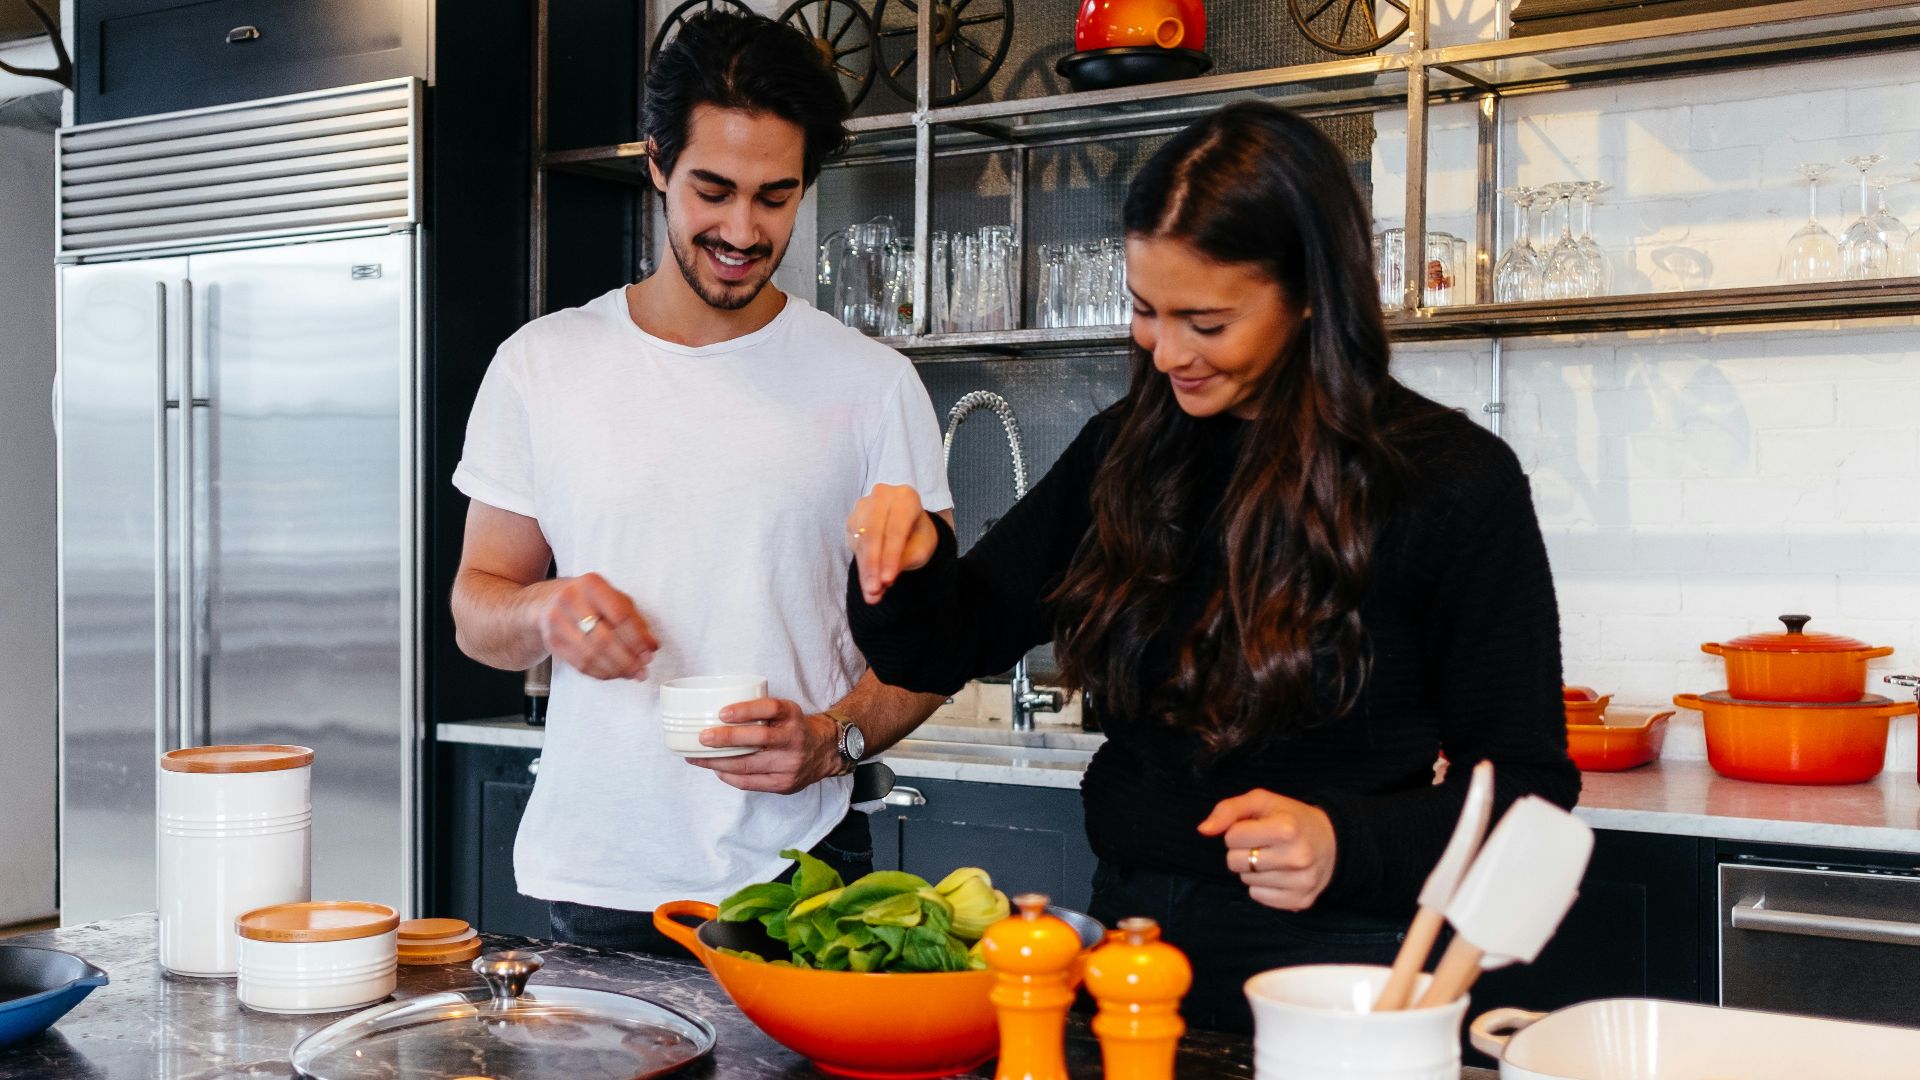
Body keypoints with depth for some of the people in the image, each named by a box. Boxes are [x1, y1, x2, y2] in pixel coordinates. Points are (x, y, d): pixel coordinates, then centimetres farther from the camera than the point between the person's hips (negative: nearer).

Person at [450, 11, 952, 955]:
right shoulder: (540, 365, 4)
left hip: (794, 872, -1)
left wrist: (833, 736, -17)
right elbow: (475, 609, 8)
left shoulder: (872, 384, 0)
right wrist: (547, 614, -15)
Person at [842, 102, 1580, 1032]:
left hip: (1331, 964, -4)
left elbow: (1523, 790, -9)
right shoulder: (1122, 454, 2)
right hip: (1130, 933, 5)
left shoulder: (1453, 482, -12)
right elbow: (948, 649, 7)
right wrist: (907, 562, -15)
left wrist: (1348, 846, -26)